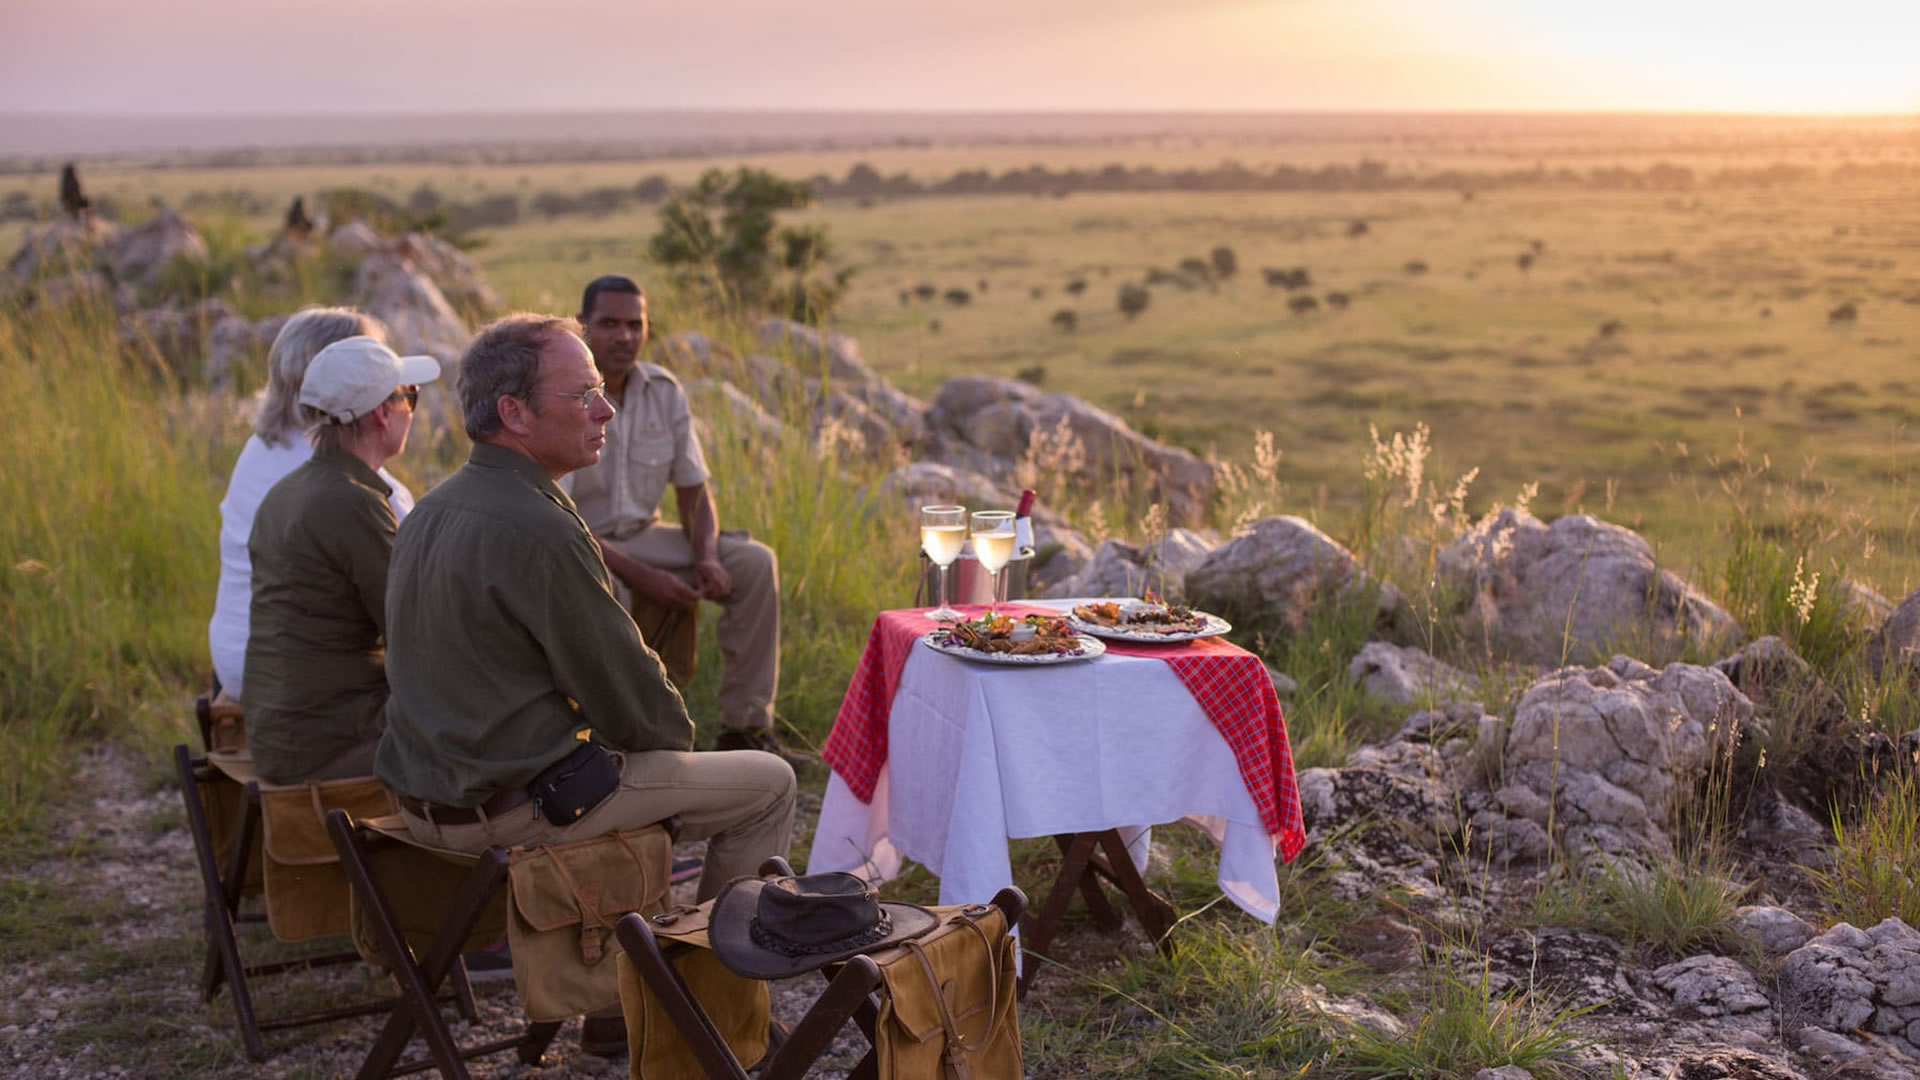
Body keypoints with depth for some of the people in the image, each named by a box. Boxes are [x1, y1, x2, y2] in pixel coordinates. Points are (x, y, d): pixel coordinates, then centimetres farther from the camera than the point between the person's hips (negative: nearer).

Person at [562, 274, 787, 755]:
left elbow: (694, 489, 6)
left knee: (756, 562, -13)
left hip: (642, 534, 6)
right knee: (604, 593, -40)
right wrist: (641, 576, -27)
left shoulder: (664, 390, -1)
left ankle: (744, 728, -9)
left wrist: (707, 555, -15)